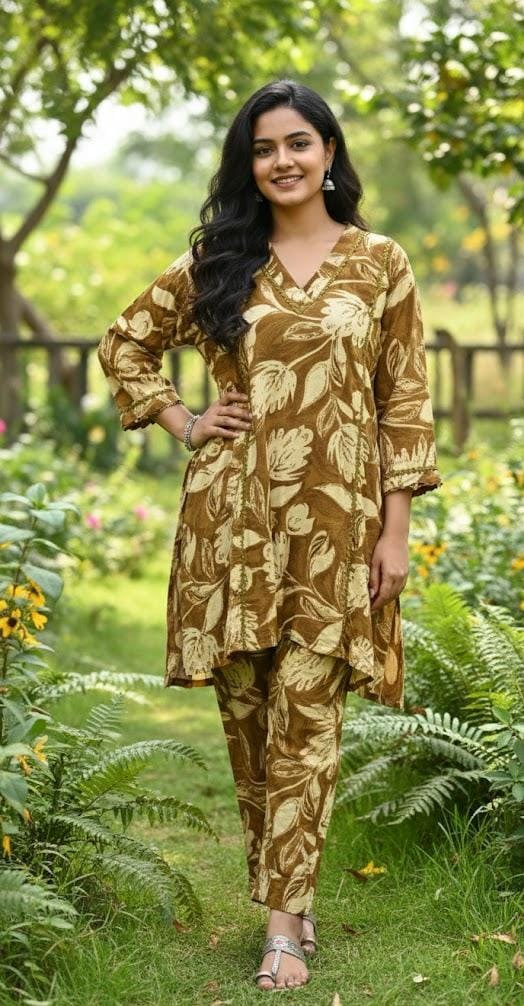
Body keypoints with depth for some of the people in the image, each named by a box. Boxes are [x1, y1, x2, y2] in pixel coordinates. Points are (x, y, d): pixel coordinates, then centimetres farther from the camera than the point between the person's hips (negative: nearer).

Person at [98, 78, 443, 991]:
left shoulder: (379, 263, 3)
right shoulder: (216, 259, 7)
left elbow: (405, 403, 2)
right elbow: (124, 344, 17)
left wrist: (396, 529, -3)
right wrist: (181, 422, 4)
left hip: (334, 521, -2)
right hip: (232, 515, 2)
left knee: (305, 717, -5)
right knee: (244, 711, 7)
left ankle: (284, 925, -1)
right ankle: (287, 890, 23)